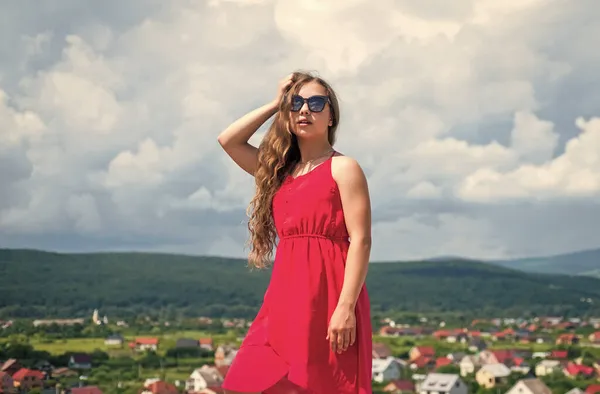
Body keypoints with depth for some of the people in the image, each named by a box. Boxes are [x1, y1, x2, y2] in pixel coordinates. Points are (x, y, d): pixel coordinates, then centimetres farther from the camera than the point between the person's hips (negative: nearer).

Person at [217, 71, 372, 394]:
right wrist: (275, 104, 12)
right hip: (286, 296, 6)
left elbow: (361, 240, -10)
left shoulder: (343, 168, -1)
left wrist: (346, 307, -19)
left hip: (326, 297, -6)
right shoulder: (282, 170, 18)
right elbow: (228, 140, 15)